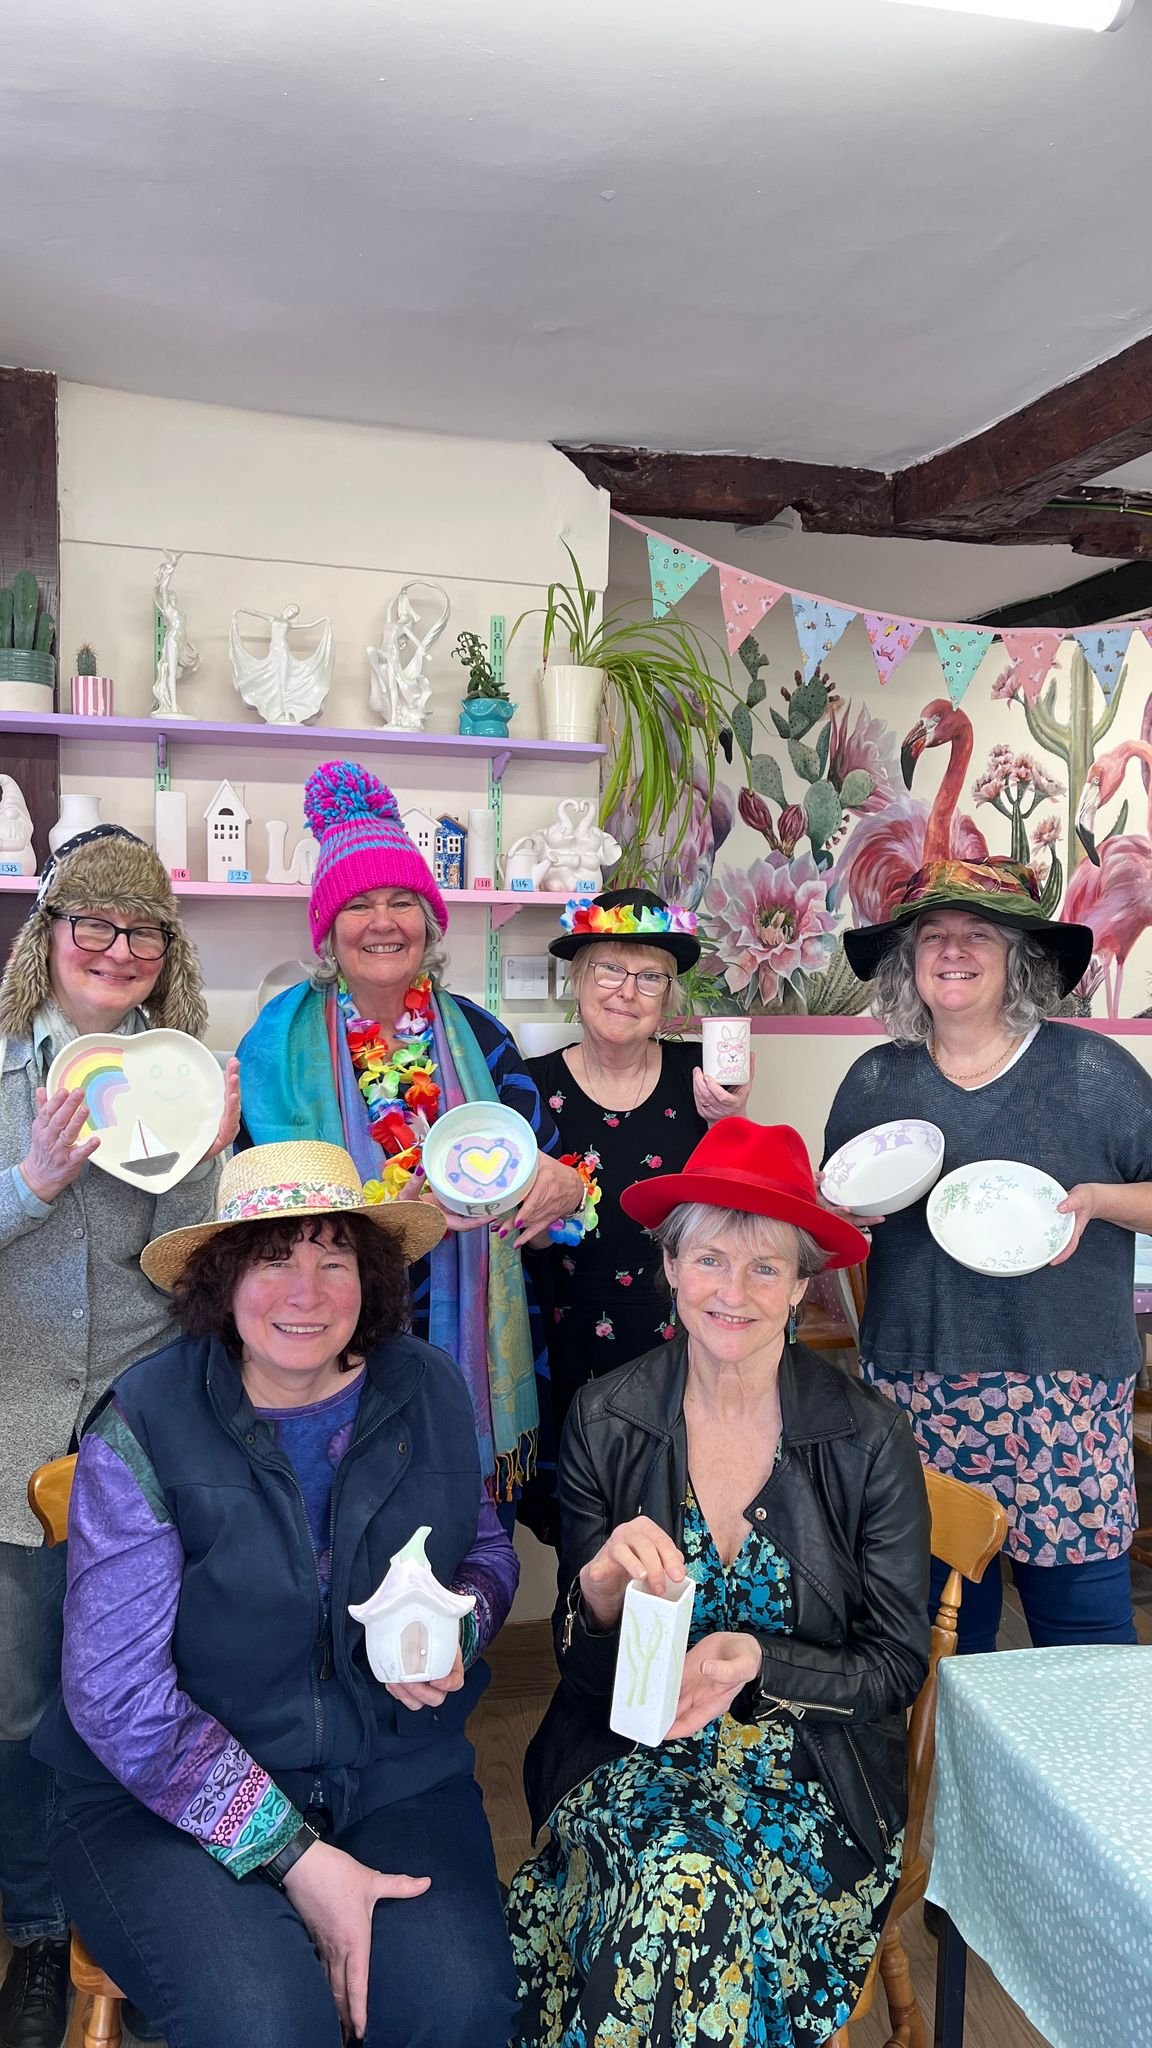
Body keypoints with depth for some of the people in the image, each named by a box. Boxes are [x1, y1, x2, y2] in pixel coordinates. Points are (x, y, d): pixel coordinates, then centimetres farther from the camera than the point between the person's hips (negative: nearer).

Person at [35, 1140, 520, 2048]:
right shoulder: (143, 1429, -14)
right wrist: (295, 1857, -18)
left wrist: (454, 1631, -9)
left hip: (398, 1776, 3)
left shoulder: (429, 1392, -2)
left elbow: (487, 1548, 15)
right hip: (167, 1799, -2)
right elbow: (116, 1694, -14)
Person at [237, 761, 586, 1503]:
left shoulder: (473, 1033, 3)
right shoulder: (284, 1039, -3)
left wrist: (567, 1186, -21)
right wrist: (393, 1212, -25)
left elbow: (547, 1162, 3)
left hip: (470, 1349, 2)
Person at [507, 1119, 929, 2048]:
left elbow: (897, 1667, -2)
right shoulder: (607, 1420, -5)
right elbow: (578, 1661, 1)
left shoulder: (868, 1438, -9)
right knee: (670, 1876, -29)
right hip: (629, 1755, 1)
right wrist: (604, 1584, -22)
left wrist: (755, 1662, -19)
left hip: (811, 1775, -1)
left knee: (694, 1889, -29)